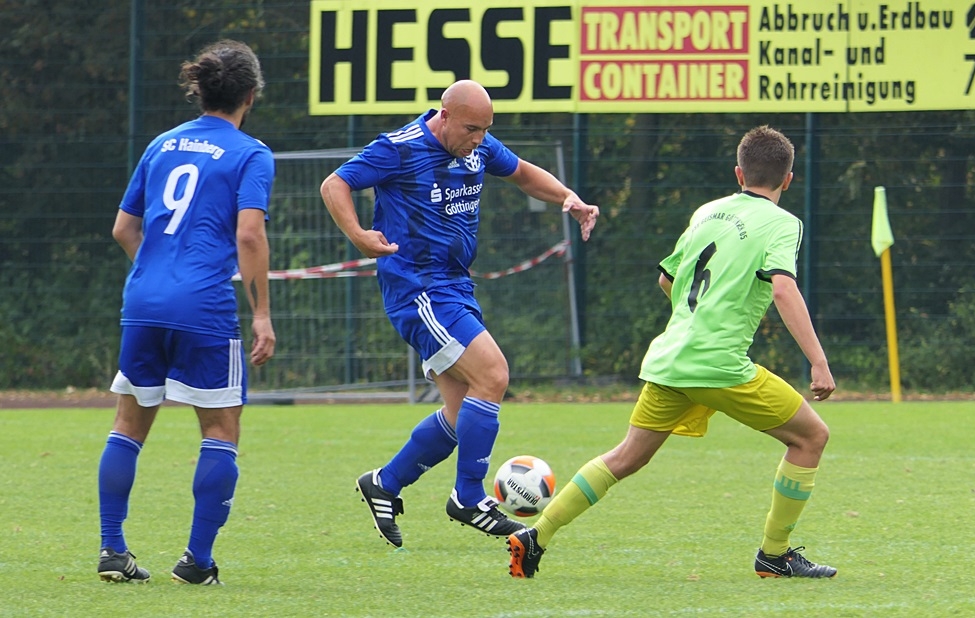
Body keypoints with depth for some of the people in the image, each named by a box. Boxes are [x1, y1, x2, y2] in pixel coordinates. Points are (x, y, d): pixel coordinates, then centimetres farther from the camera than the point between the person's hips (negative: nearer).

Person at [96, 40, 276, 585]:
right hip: (205, 310, -5)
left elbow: (124, 228, 21)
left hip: (142, 303, 5)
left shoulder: (163, 145, 16)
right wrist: (263, 314, -10)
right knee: (221, 432, 4)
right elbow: (249, 234, -13)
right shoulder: (250, 155, -1)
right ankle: (198, 560, -1)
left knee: (130, 424, 15)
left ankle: (112, 550, 13)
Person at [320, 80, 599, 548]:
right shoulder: (400, 150, -12)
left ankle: (384, 485, 23)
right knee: (492, 375, -20)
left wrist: (569, 200, 8)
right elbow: (334, 185, -9)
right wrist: (358, 236, -26)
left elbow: (522, 173, 26)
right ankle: (469, 499, -11)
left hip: (455, 290, 9)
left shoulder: (480, 148, 8)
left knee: (463, 416, 8)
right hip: (417, 291, -9)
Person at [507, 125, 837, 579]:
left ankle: (534, 539, 12)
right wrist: (818, 362, -24)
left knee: (627, 457, 16)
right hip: (720, 363, -6)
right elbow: (783, 289, -20)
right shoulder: (781, 224, -3)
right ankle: (775, 554, 10)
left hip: (668, 359, 6)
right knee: (810, 436, 7)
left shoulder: (708, 212, 17)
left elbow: (667, 278, 28)